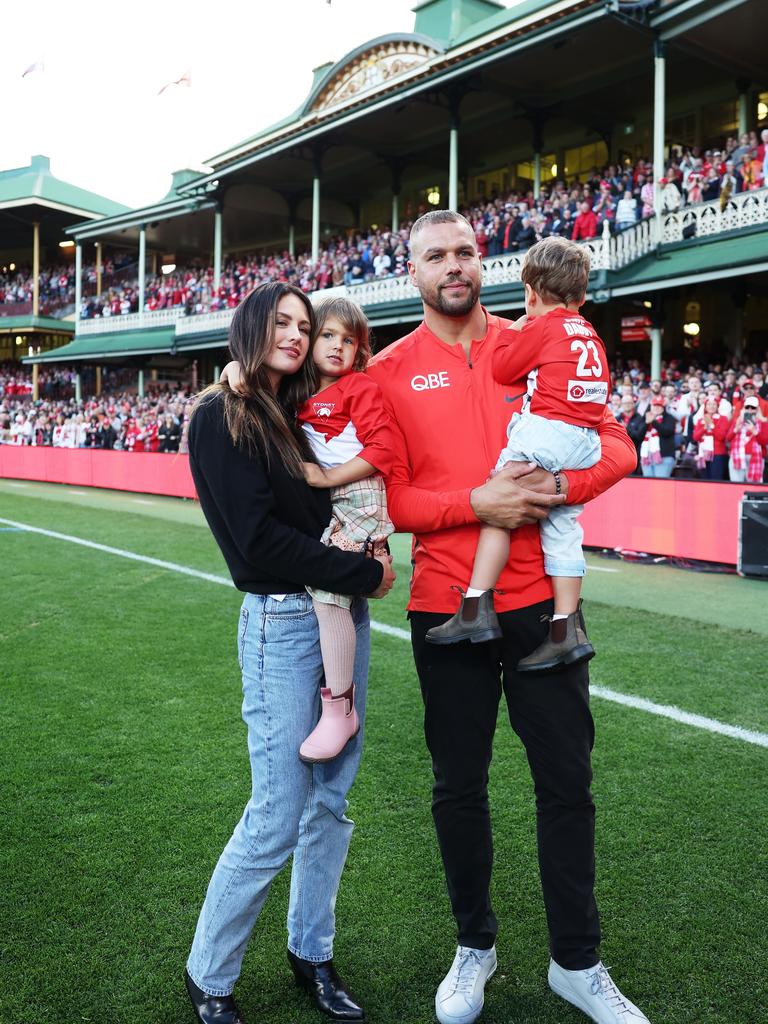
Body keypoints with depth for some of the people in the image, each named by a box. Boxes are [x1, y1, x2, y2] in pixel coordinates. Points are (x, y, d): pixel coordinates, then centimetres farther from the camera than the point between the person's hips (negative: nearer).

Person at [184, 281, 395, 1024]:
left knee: (330, 799, 13)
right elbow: (259, 537, -16)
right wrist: (366, 575, -11)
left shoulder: (305, 414, 14)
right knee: (277, 817, -3)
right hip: (282, 622, -7)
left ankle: (311, 953, 30)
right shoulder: (221, 418, -7)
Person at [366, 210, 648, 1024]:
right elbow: (386, 497, -4)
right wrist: (477, 503, -18)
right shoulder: (389, 372, 0)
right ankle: (474, 947, 35)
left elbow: (615, 444, 4)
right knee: (459, 786, 12)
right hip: (446, 609, -1)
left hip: (541, 601, 1)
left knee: (566, 780, 9)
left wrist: (560, 486, -15)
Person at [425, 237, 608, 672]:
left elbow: (503, 368, 2)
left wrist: (515, 330, 16)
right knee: (563, 529, 8)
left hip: (545, 431, -7)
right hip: (586, 441, 8)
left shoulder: (539, 326, 0)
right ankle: (568, 629, 7)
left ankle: (477, 607, -11)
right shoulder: (590, 334, 21)